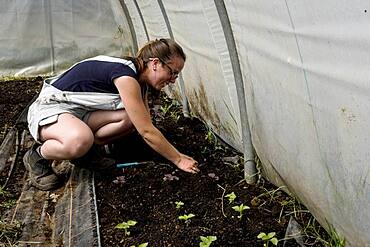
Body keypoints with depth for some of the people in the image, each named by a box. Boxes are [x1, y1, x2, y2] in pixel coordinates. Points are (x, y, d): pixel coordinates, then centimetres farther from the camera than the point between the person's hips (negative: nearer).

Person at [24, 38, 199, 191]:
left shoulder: (138, 77, 2)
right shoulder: (125, 76, -27)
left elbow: (145, 125, 8)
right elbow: (147, 132, -26)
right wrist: (178, 160, -17)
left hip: (79, 112, 8)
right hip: (49, 107, -8)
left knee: (131, 119, -15)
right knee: (80, 140, -41)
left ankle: (84, 150, 3)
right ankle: (37, 156, -10)